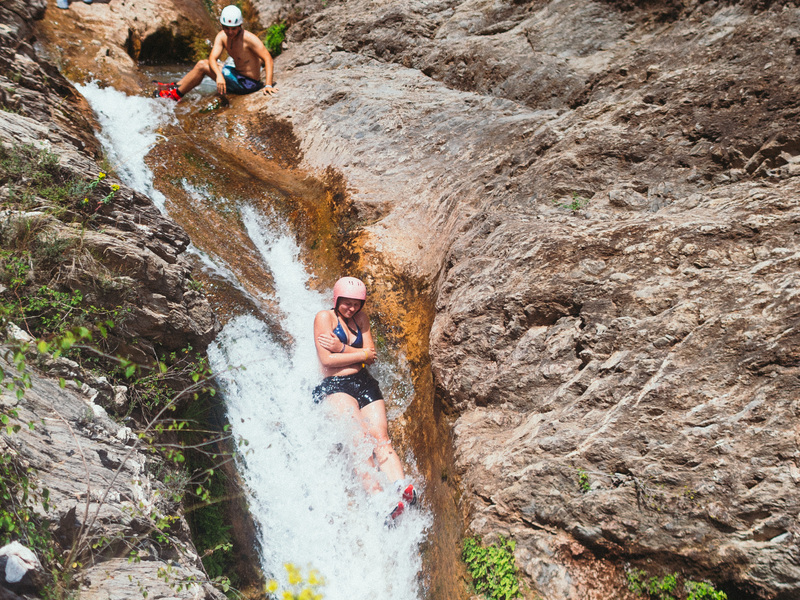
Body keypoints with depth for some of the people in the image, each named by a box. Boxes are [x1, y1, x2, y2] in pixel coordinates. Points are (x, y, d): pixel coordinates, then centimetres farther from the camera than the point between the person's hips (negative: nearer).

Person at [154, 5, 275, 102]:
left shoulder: (248, 38, -21)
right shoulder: (222, 37, -1)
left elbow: (268, 59, -23)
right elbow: (212, 59, -12)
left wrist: (268, 85, -34)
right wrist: (219, 75, -34)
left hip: (249, 84, -7)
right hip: (238, 75, 7)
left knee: (202, 66, -8)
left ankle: (176, 95, 4)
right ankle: (175, 86, 23)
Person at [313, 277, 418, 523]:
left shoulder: (361, 318, 18)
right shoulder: (324, 317, 1)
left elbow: (371, 356, 7)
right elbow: (326, 359, -9)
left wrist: (342, 348, -8)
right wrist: (361, 355, 0)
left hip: (365, 383, 5)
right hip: (335, 386, -5)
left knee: (381, 437, -18)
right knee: (360, 438, -27)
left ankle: (404, 492, -37)